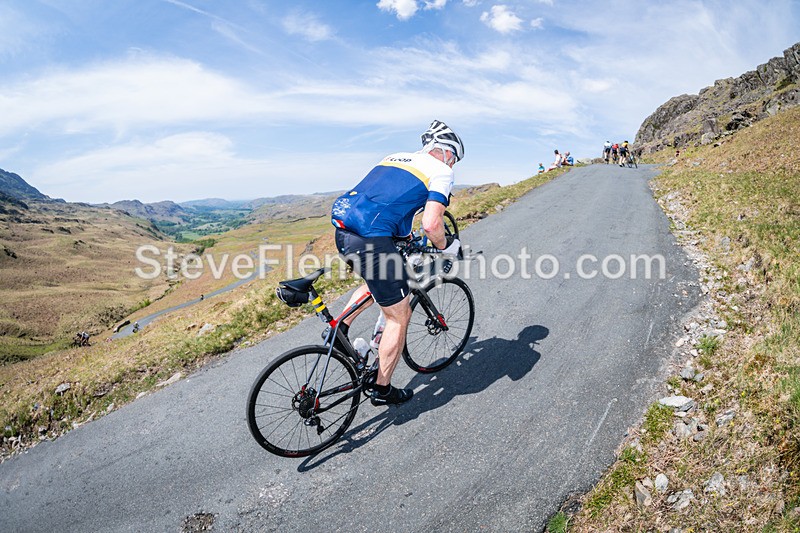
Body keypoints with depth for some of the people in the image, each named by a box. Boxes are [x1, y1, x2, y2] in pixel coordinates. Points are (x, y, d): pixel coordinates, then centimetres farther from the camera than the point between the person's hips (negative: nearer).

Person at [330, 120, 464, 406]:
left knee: (378, 278, 35)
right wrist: (446, 246, 11)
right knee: (399, 317, 9)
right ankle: (382, 390, 21)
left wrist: (404, 238, 42)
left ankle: (339, 330, 26)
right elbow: (431, 224, -10)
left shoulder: (396, 156, 26)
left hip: (342, 228, 8)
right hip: (371, 238, -8)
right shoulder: (441, 171, 4)